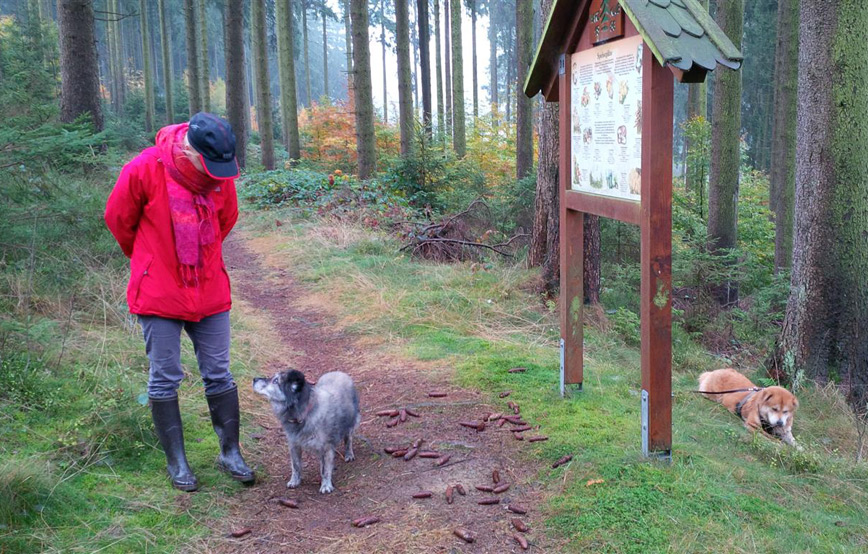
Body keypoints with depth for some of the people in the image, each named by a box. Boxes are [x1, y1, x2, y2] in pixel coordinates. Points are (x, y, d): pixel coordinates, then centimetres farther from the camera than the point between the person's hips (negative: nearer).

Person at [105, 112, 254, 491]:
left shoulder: (221, 174, -6)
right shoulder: (145, 169, -18)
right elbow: (118, 218, -1)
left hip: (210, 292, 3)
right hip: (158, 293, -3)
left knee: (219, 375, 8)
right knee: (164, 379, 5)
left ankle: (230, 453, 21)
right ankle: (176, 461, 18)